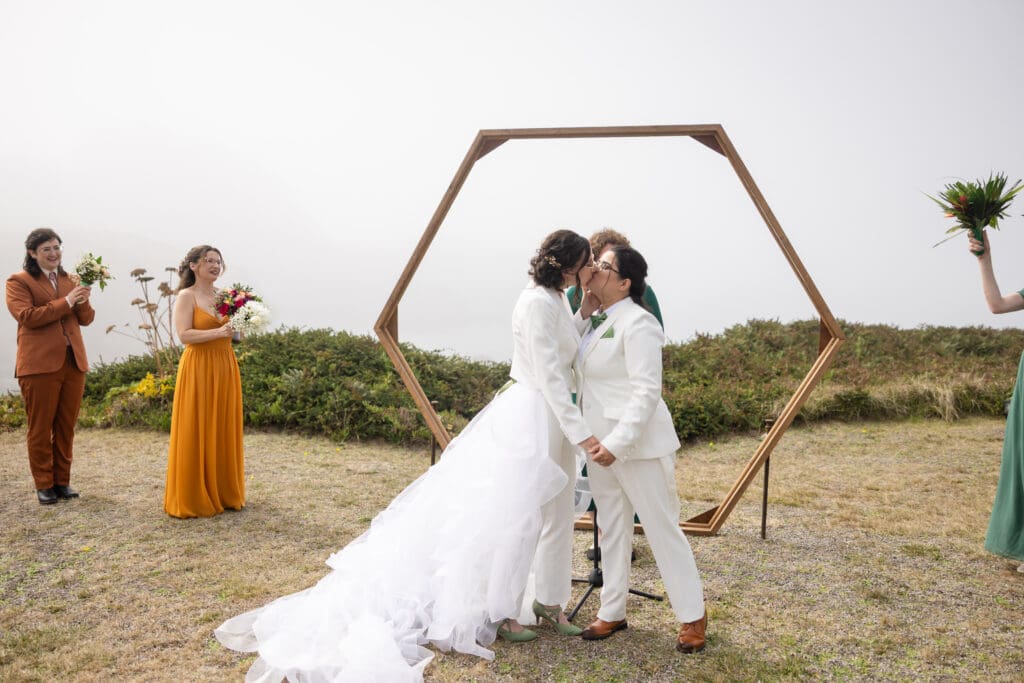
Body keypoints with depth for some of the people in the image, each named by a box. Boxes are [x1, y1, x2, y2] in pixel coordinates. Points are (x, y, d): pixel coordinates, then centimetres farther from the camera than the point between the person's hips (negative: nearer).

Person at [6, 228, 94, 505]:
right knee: (40, 428, 3)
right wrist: (65, 302, -15)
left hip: (73, 363, 5)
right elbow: (26, 316, -13)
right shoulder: (19, 282, 1)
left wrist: (83, 301, -9)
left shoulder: (69, 280, 16)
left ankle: (62, 480, 19)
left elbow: (86, 319, 12)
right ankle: (44, 484, 13)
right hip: (40, 365, -5)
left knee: (66, 427, 9)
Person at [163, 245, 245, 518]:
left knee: (225, 431, 9)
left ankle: (224, 492, 19)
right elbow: (184, 334, -15)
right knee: (197, 433, -1)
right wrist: (218, 332, -22)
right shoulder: (186, 296, -5)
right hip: (198, 369, -6)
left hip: (225, 368, 6)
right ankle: (193, 498, 8)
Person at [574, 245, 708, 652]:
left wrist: (617, 443, -28)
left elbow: (646, 393, -22)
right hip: (601, 443, 8)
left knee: (662, 529, 2)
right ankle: (612, 612, 27)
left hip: (637, 446, -8)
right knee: (613, 530, 15)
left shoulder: (637, 324, -16)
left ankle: (692, 617, 18)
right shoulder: (597, 321, 10)